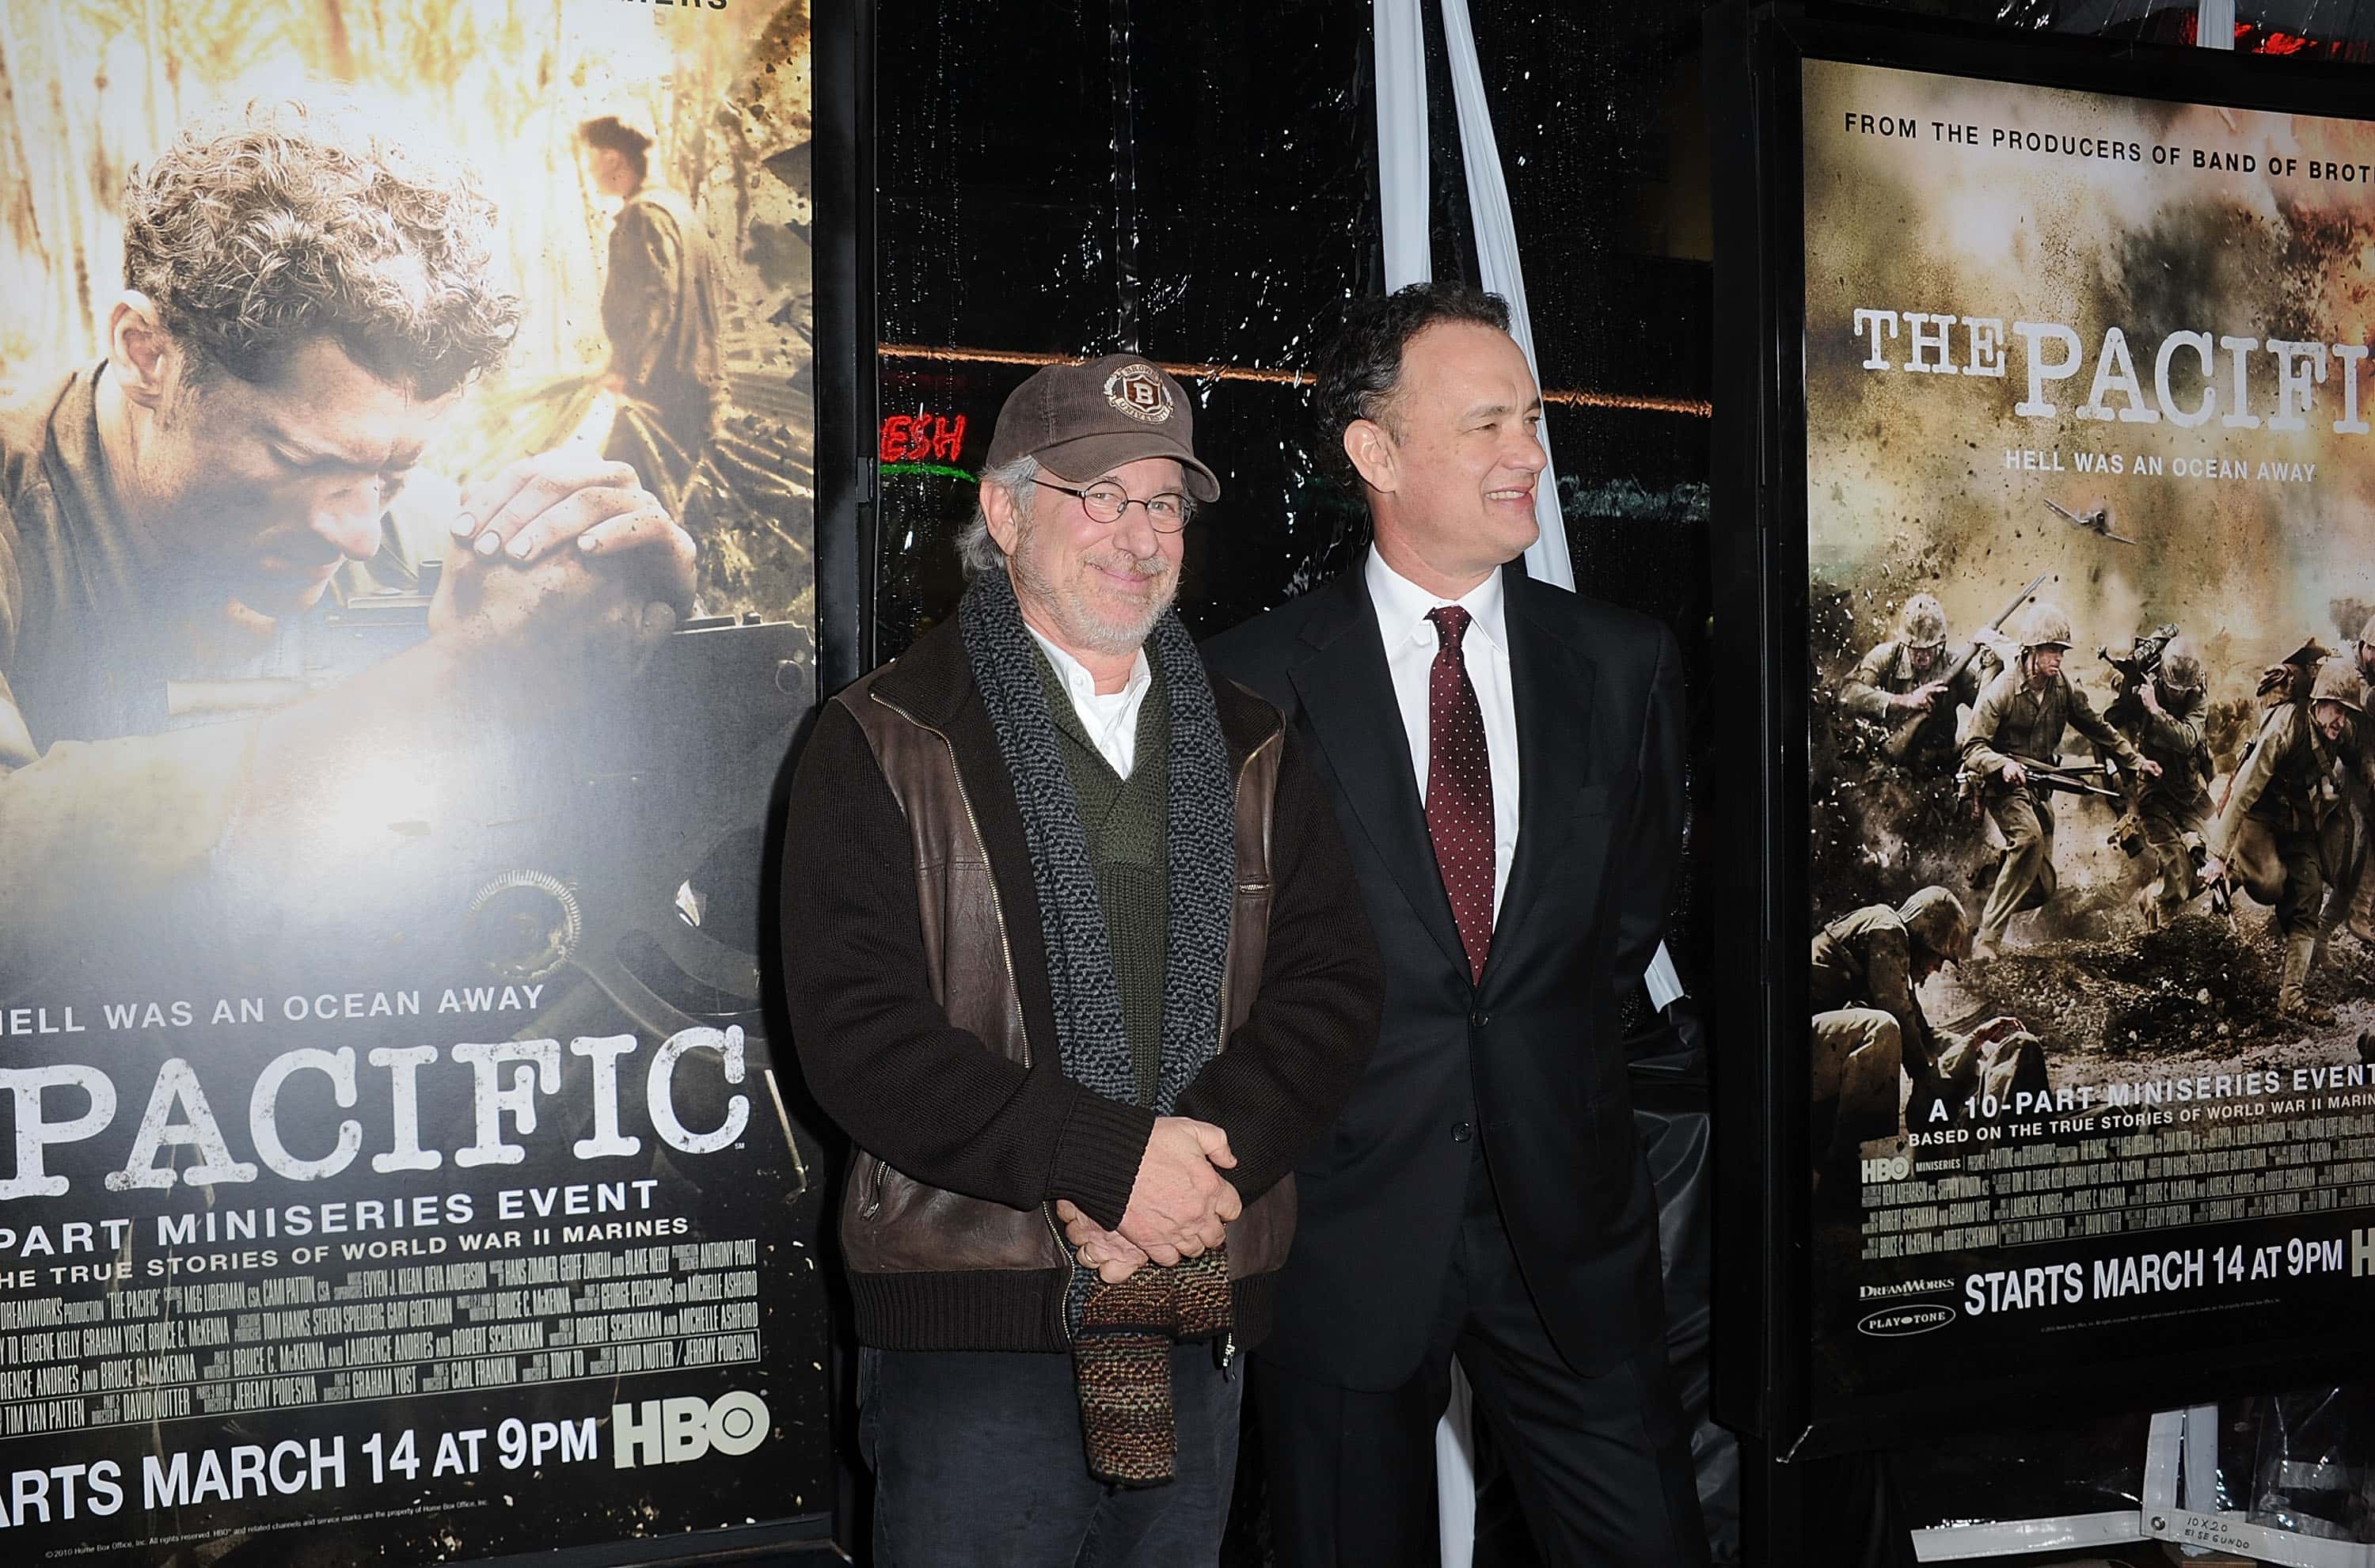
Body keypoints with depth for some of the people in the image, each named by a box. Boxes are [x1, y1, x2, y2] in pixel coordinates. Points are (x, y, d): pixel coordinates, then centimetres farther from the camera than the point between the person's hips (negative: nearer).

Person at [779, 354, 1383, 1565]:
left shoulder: (1249, 751, 13)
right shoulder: (886, 744, -1)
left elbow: (1331, 985, 4)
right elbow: (853, 1025, -11)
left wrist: (1203, 1163, -14)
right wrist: (1109, 1161, -19)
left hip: (1200, 1328, 4)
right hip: (973, 1331, -4)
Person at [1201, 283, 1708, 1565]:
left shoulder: (1623, 662, 5)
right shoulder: (1256, 679, -4)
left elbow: (1633, 906, 12)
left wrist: (1545, 1061, 6)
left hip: (1569, 1211, 3)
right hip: (1342, 1218, -2)